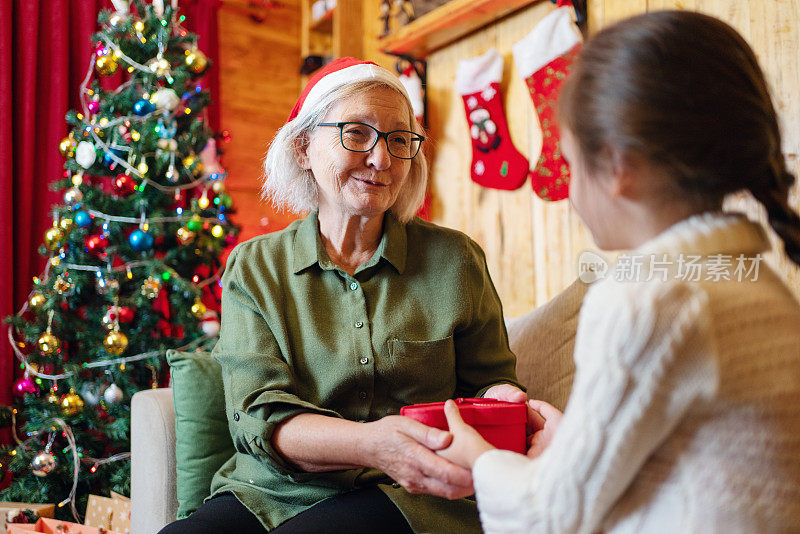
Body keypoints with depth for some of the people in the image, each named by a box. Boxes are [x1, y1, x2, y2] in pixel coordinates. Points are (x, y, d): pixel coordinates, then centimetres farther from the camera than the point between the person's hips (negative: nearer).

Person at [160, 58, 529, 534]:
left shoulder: (455, 260, 4)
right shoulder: (253, 268, 4)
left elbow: (488, 380, 11)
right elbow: (260, 416, -7)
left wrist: (498, 401, -16)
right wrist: (372, 444, -28)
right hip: (271, 492, 2)